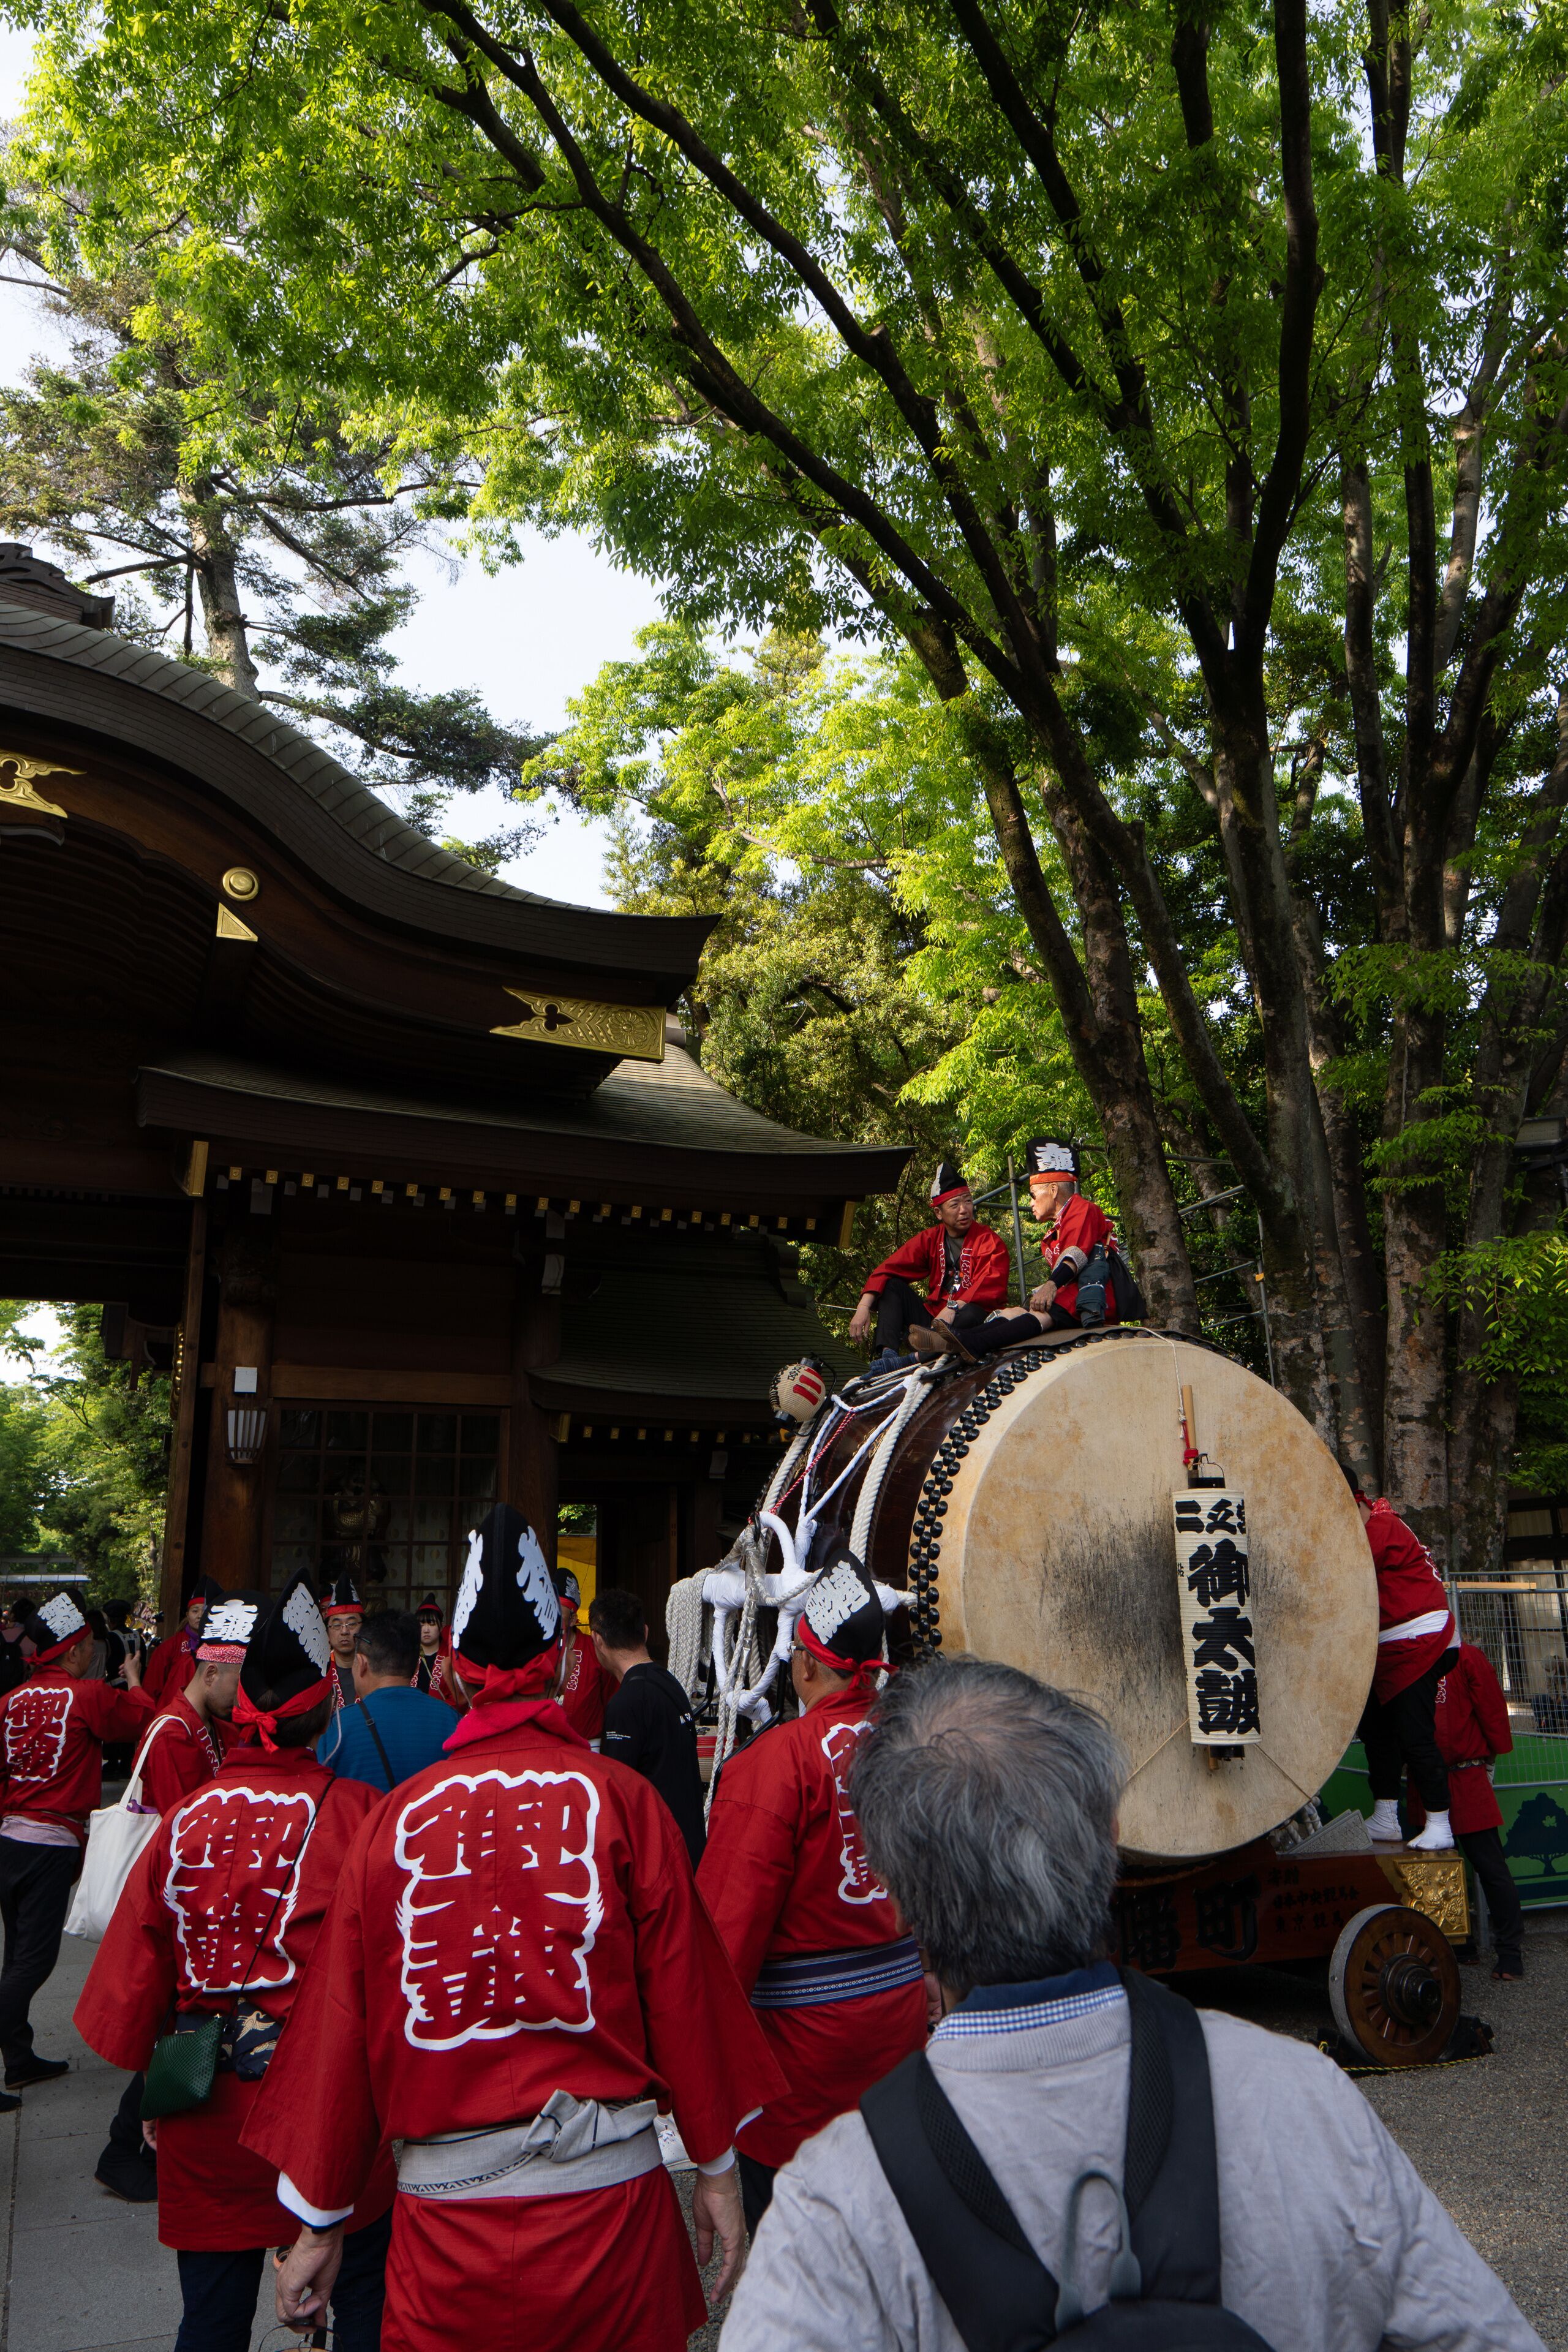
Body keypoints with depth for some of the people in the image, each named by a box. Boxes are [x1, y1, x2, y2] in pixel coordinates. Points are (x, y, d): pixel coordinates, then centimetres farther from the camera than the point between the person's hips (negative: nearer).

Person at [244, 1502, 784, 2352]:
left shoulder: (398, 1815, -5)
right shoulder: (620, 1798, -9)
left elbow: (342, 2013, 1)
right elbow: (683, 1983, -3)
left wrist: (321, 2222, 13)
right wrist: (717, 2164, 10)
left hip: (444, 2209, 1)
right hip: (607, 2191, 0)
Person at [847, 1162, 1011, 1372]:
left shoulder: (990, 1242, -2)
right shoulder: (929, 1239, 10)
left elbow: (993, 1286, -19)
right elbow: (889, 1269, 1)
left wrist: (954, 1307, -34)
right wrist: (864, 1306, -14)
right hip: (933, 1319, 5)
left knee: (973, 1314, -36)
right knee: (892, 1286, -5)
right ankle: (887, 1353, -28)